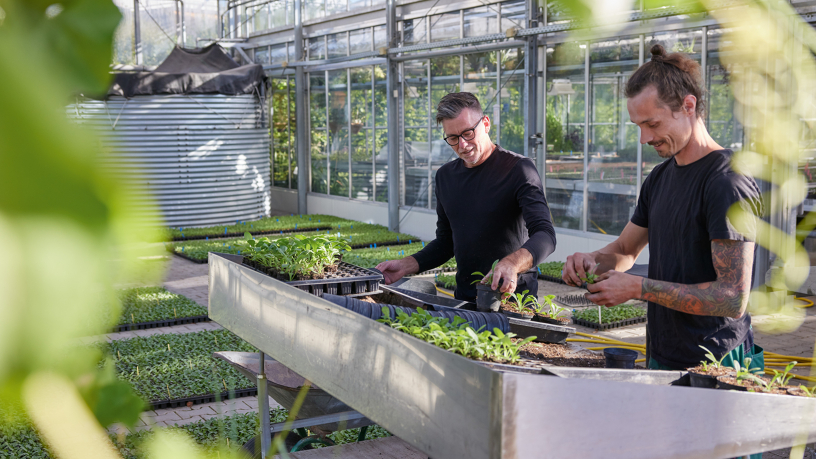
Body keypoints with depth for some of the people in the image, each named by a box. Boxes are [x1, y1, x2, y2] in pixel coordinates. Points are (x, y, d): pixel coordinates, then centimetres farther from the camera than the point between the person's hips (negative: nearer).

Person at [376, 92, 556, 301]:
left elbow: (545, 235, -18)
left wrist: (512, 264, -37)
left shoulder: (518, 169, -7)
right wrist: (407, 265, 7)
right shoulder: (445, 176, 13)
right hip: (464, 298, 5)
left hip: (513, 296, -5)